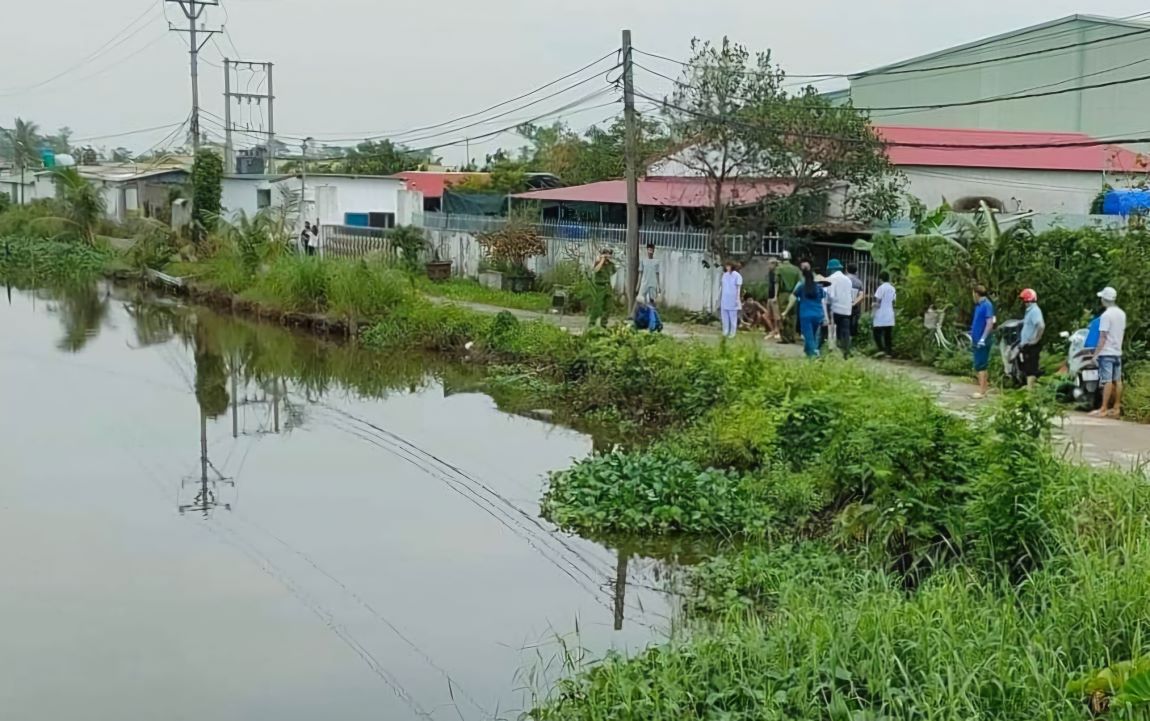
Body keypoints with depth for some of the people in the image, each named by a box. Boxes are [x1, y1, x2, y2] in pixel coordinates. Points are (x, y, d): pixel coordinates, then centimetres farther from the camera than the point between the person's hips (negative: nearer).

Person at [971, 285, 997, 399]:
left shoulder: (987, 305, -16)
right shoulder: (979, 305, 12)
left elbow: (990, 323, -22)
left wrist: (983, 338, -24)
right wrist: (973, 336, 20)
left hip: (982, 341, -9)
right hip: (977, 340, 9)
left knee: (981, 365, -9)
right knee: (982, 365, 14)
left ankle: (982, 391, -8)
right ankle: (985, 388, 21)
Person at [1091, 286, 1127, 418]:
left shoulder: (1106, 315, -16)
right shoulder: (1122, 313, 9)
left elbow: (1103, 337, -17)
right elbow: (1123, 333, 17)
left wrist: (1096, 353, -14)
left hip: (1106, 352, -8)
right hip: (1117, 352, 8)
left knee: (1107, 381, -9)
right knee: (1117, 380, 10)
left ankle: (1103, 409, -9)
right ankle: (1116, 408, 14)